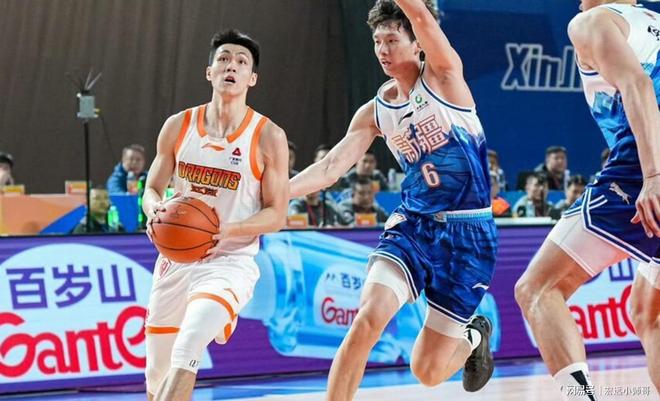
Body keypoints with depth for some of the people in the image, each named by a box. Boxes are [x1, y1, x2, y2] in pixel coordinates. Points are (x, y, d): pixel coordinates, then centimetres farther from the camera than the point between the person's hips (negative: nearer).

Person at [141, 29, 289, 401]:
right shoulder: (179, 126, 2)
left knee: (186, 350, -29)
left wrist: (228, 230, -24)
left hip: (229, 262, -4)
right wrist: (156, 211, -14)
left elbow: (276, 215, -5)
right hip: (177, 257, 4)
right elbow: (153, 189, 11)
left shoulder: (268, 136, -7)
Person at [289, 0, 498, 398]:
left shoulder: (444, 77, -9)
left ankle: (474, 337, 36)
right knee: (368, 318, -24)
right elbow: (330, 168, 1)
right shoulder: (375, 113, 5)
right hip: (412, 226, 4)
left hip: (468, 235, -4)